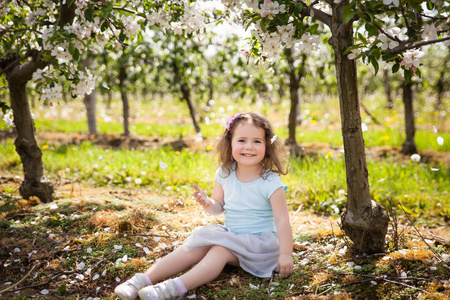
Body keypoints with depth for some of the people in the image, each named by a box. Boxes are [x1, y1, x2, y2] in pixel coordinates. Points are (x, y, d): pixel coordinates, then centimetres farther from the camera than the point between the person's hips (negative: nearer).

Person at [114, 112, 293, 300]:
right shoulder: (225, 174, 0)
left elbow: (282, 220, -17)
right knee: (194, 247, -17)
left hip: (259, 241, -5)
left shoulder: (270, 182, -16)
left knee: (220, 249, -31)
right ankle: (143, 279, -24)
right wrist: (207, 203, -13)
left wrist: (285, 255, -23)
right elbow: (219, 208, 11)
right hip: (231, 234, 5)